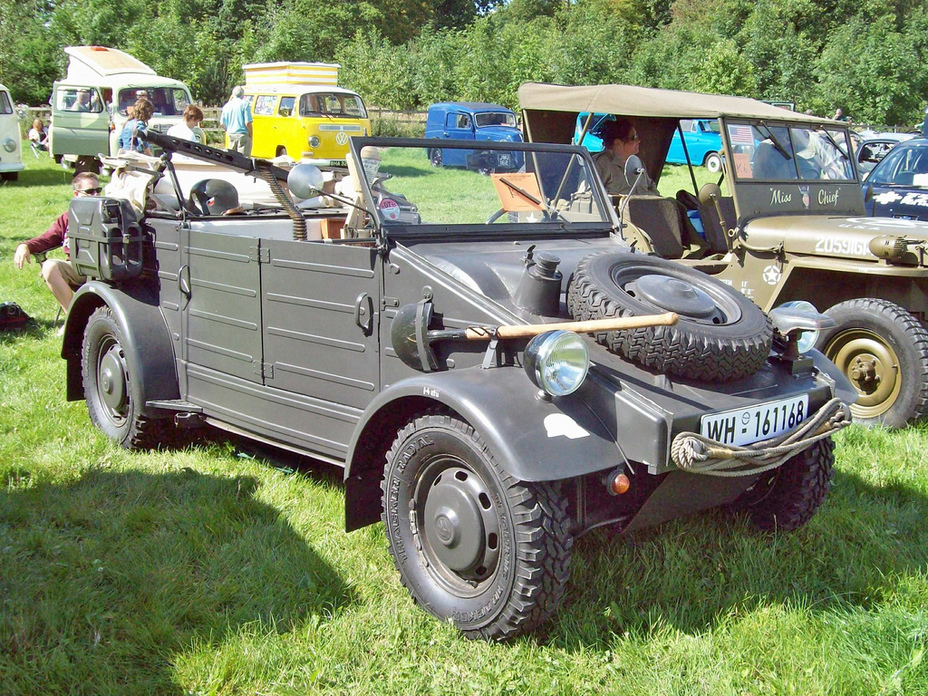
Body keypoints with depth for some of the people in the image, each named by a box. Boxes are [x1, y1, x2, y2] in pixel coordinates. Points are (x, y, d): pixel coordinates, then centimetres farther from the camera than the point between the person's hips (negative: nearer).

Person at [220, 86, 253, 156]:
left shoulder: (226, 106, 9)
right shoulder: (244, 104, -7)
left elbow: (222, 123, 12)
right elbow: (248, 123, -13)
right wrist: (250, 135, -1)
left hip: (231, 136, 5)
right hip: (243, 135, -5)